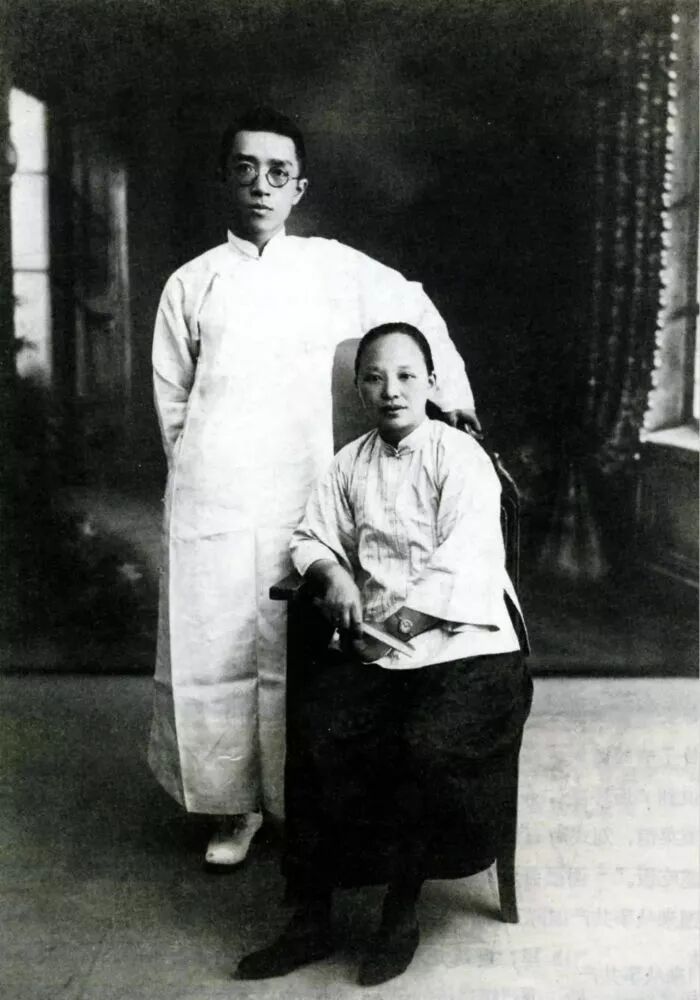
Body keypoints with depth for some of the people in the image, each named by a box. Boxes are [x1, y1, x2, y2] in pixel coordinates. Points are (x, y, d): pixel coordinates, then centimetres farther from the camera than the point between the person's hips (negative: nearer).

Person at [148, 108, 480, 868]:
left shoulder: (333, 268, 6)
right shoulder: (190, 284, 8)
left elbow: (415, 311, 15)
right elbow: (171, 400, 11)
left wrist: (451, 393, 7)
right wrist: (201, 477, 5)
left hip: (298, 494, 0)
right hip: (210, 502, 1)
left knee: (296, 650, 2)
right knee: (214, 649, 1)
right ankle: (233, 805, 17)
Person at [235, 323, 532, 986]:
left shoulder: (460, 457, -2)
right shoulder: (350, 463, 14)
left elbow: (461, 563, -11)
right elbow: (312, 536, 18)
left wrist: (397, 619, -16)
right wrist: (333, 576, -4)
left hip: (462, 641, -4)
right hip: (374, 646, 4)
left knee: (428, 744, -30)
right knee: (317, 732, -21)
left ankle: (402, 911, -7)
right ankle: (311, 919, -8)